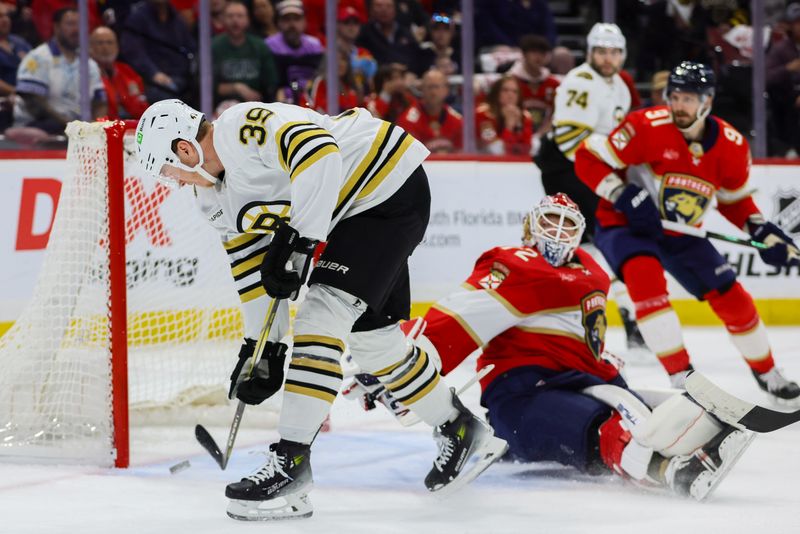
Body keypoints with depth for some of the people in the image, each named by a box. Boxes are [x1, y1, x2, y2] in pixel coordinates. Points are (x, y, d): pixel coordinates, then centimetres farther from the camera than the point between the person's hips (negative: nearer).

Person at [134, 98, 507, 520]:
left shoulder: (242, 126, -22)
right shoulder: (217, 196, 8)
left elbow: (318, 149, -36)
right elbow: (251, 265, 15)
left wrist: (300, 239, -34)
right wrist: (262, 346, 13)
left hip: (392, 184, -11)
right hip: (351, 214, 11)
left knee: (322, 313, -18)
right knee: (371, 337, 14)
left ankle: (291, 463, -19)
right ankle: (461, 432, 31)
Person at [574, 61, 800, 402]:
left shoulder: (731, 146, -10)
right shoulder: (648, 127, -26)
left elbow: (735, 199, 7)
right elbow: (587, 159, -20)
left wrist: (763, 232, -7)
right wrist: (625, 197, -30)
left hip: (681, 235, 5)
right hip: (623, 224, -5)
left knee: (731, 297, 3)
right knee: (645, 275, -34)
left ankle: (766, 373, 28)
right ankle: (681, 375, -29)